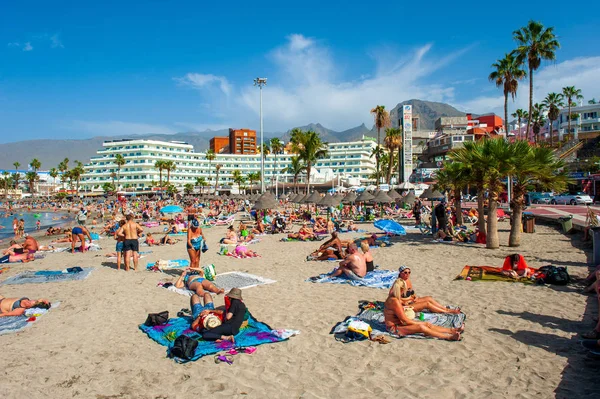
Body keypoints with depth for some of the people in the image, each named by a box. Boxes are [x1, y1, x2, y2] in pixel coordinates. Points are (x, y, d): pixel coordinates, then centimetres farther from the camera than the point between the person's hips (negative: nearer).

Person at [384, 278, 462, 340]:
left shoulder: (392, 298, 8)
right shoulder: (395, 301, -24)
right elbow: (404, 320, -20)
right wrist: (418, 323, -9)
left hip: (398, 323, 10)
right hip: (394, 328, -10)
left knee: (427, 324, 0)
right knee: (420, 327, -26)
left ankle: (452, 330, -2)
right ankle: (449, 337, -25)